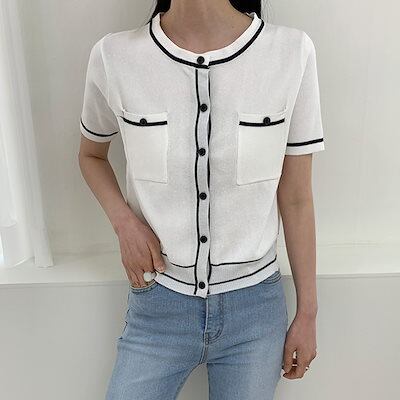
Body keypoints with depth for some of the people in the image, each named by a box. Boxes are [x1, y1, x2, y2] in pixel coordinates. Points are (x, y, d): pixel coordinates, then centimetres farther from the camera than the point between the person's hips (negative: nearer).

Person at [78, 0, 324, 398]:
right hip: (157, 304, 1)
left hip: (256, 308, 1)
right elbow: (91, 154, 9)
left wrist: (307, 312, 4)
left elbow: (296, 200, -4)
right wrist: (124, 222, -10)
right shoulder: (114, 56, -11)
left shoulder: (293, 52, -12)